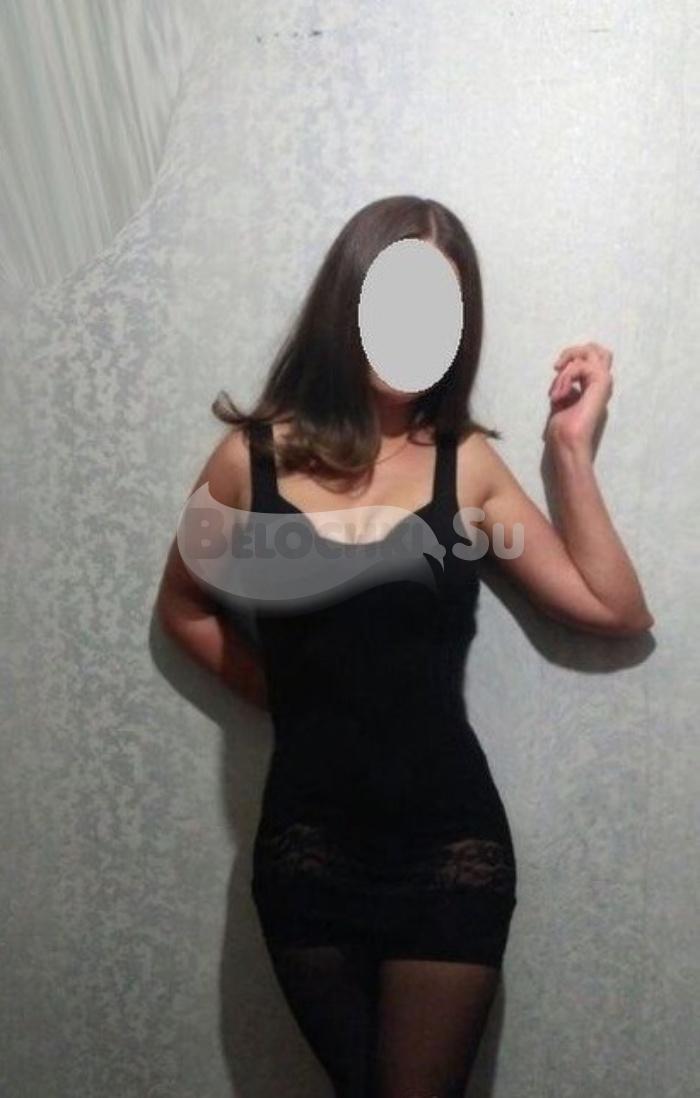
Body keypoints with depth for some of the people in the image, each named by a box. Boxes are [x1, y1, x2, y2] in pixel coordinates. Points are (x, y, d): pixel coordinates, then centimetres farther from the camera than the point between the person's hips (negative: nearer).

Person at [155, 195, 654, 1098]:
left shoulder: (467, 463, -4)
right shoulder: (253, 458, -5)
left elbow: (617, 611, -3)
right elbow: (183, 607, 10)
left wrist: (571, 450, -7)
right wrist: (289, 693, 2)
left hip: (449, 843, 0)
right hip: (307, 842, 1)